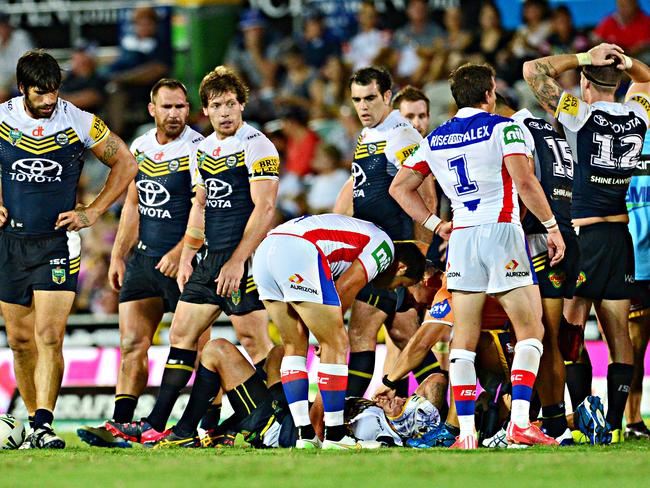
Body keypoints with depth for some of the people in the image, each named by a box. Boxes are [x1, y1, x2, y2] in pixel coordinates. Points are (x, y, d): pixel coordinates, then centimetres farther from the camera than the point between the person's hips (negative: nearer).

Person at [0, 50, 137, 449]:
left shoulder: (81, 124, -8)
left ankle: (43, 426, -17)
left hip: (58, 243, -3)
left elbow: (126, 163, 4)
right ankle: (35, 417, 21)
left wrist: (94, 211, -1)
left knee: (49, 336, -14)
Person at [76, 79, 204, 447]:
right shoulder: (140, 147, 11)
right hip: (142, 258, 7)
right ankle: (120, 427, -2)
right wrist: (118, 255, 15)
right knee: (132, 344, 0)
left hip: (182, 262, -6)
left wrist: (180, 252, -24)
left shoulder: (196, 150, -10)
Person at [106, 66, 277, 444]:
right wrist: (187, 257, 17)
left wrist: (237, 260, -20)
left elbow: (265, 208, -16)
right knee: (182, 334, 8)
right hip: (211, 258, 9)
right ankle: (155, 425, 10)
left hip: (242, 260, -9)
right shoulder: (205, 149, 16)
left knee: (255, 341, -8)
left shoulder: (256, 146, -10)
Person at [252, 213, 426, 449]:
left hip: (263, 252, 9)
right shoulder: (385, 246, 9)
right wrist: (333, 322, 14)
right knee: (336, 344, 2)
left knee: (294, 346, 18)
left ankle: (305, 436, 16)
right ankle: (334, 436, 4)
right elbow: (344, 291, 0)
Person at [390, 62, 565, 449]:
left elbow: (400, 187, 17)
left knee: (464, 336, 6)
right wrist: (552, 226, -7)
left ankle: (466, 431, 0)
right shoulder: (502, 127, -3)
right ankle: (520, 423, -12)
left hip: (461, 239, 5)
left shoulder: (435, 140, 14)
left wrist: (435, 224, 15)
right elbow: (525, 181, -13)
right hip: (502, 229, -5)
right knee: (531, 330, 1)